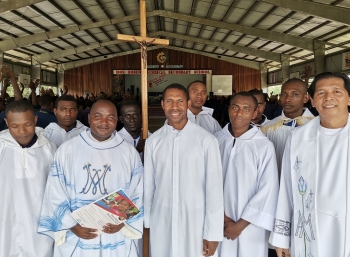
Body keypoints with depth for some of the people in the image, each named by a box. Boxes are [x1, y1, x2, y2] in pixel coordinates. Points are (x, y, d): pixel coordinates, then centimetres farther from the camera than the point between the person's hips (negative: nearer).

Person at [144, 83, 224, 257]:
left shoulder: (206, 140, -11)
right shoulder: (153, 141, -2)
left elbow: (214, 187, -8)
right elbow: (148, 185, 5)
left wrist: (212, 233, -6)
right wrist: (146, 221, 10)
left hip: (195, 224, -2)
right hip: (161, 223, 3)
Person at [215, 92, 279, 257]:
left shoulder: (264, 146, -12)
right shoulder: (218, 140, -3)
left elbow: (268, 190, -11)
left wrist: (240, 224, -8)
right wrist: (220, 215, -6)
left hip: (250, 226, -2)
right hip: (220, 223, 3)